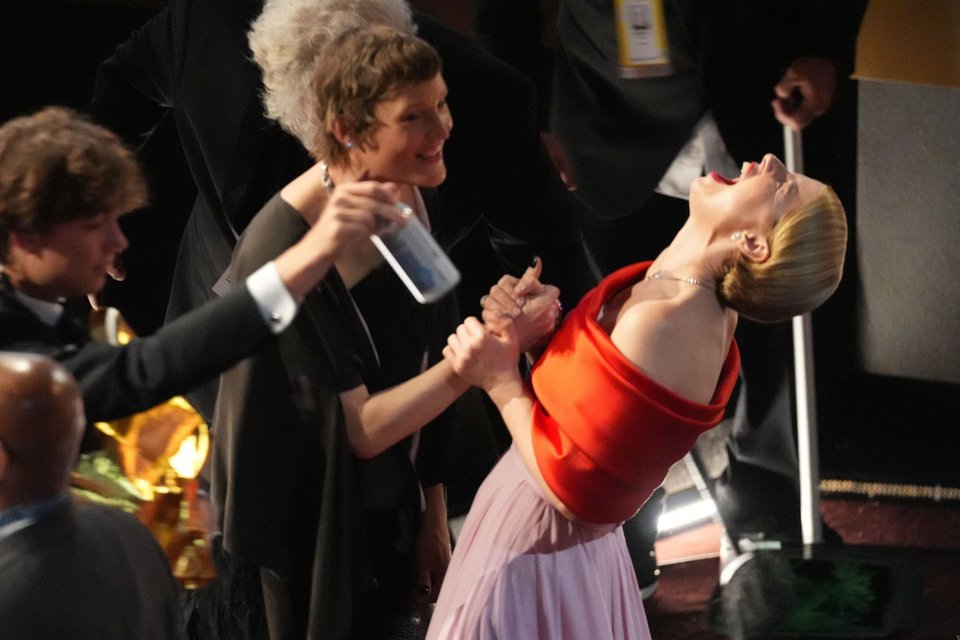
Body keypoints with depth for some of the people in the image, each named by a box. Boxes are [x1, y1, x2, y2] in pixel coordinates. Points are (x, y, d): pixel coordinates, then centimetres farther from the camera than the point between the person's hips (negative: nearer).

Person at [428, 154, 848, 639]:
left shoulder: (661, 324, -31)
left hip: (530, 568, -8)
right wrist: (533, 336, -8)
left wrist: (499, 380, -17)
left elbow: (577, 493, -26)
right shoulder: (694, 301, -3)